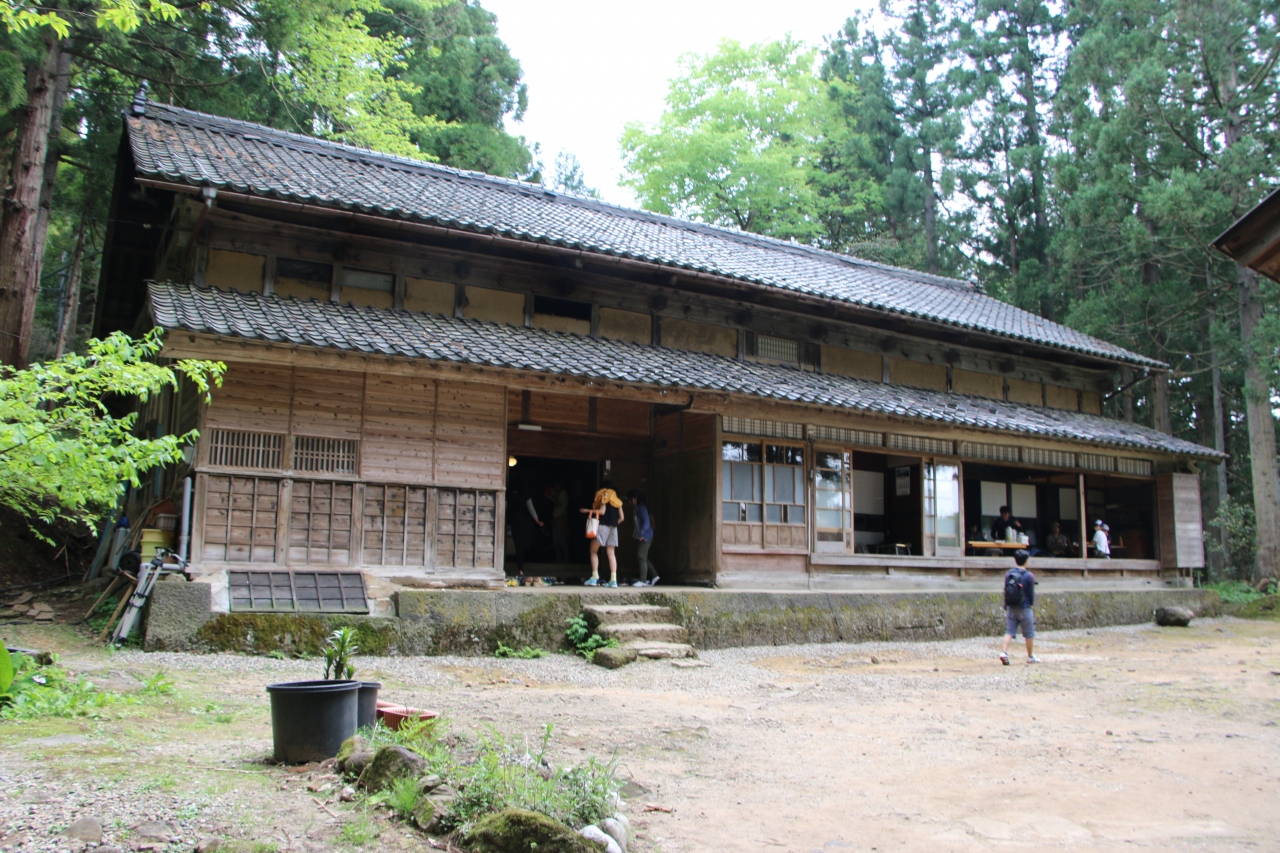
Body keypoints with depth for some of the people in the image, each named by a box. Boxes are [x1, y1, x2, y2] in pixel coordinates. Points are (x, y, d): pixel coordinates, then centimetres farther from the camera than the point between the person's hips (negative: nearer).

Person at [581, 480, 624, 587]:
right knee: (611, 553, 5)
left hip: (603, 525, -6)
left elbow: (602, 511, -14)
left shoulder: (603, 496, 0)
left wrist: (588, 510, -6)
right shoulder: (617, 500, 17)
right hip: (613, 527, 6)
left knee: (594, 550, 4)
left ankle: (594, 577, -6)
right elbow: (622, 517, 11)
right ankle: (613, 579, -4)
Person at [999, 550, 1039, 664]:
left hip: (1011, 608, 4)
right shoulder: (1029, 576, -10)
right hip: (1025, 608, -4)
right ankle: (1030, 656, 20)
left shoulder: (1008, 574, 2)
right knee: (1029, 633, 10)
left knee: (1009, 631, 4)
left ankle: (1004, 652, -12)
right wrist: (1032, 605, 11)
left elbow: (1006, 591, 7)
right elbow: (1031, 593, -5)